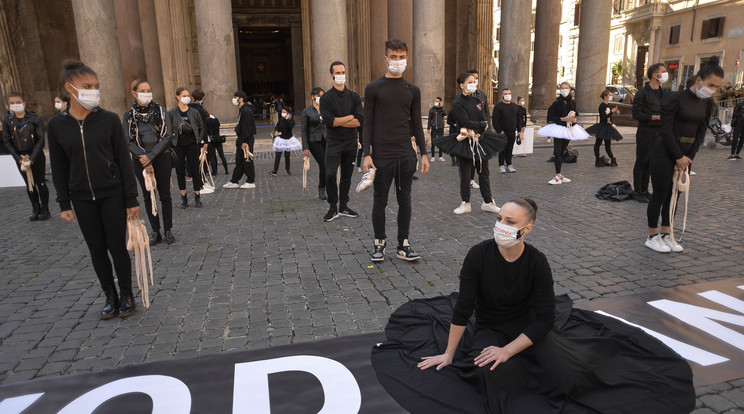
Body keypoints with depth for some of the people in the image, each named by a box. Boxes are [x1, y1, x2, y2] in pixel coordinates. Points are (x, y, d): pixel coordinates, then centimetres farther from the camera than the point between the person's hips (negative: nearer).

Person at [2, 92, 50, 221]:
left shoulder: (34, 119, -6)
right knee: (29, 184, 8)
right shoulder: (7, 120, 1)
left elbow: (40, 139, -7)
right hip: (20, 157, 3)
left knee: (40, 183, -1)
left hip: (36, 156, -3)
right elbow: (7, 141, 2)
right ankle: (35, 209, 15)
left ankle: (45, 209, 8)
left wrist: (32, 158, -12)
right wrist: (19, 158, -7)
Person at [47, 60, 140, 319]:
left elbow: (124, 160, -4)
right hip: (82, 199, 2)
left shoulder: (109, 119, -6)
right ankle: (110, 297, 25)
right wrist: (64, 204, 3)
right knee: (97, 249, 10)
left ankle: (127, 296, 21)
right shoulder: (56, 125, -1)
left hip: (113, 194, -2)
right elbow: (59, 168, 5)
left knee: (117, 246, 3)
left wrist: (131, 199, -5)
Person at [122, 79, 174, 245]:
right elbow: (128, 141, -3)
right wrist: (145, 161, -11)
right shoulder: (128, 115, 1)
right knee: (148, 195, 6)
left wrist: (150, 156, -14)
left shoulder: (160, 111, 0)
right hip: (140, 159, 1)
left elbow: (166, 136, -6)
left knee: (165, 194, 2)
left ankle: (168, 230, 12)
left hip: (161, 157, -1)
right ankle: (155, 231, 14)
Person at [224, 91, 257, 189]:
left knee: (247, 160, -4)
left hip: (247, 139, -10)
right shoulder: (242, 110, 17)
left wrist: (244, 141, -24)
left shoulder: (246, 111, -16)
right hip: (241, 139, 10)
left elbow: (247, 128, -21)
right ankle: (234, 182, 18)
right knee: (239, 161, 12)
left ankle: (251, 182, 4)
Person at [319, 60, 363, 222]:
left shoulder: (354, 96, 7)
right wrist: (350, 117, -7)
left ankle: (343, 207, 19)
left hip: (351, 142, 3)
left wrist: (338, 121, -10)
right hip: (334, 142, -3)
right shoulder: (326, 98, -1)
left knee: (347, 176, 8)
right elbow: (329, 122, -14)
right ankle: (333, 208, 1)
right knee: (330, 175, -11)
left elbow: (360, 121, -5)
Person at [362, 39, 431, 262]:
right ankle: (379, 244, 18)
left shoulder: (413, 90, 9)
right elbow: (368, 124, -1)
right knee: (380, 201, 5)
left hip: (406, 155, 3)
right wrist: (366, 154, -10)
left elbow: (416, 124, 11)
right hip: (381, 154, -3)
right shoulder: (373, 88, 0)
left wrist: (424, 153, 5)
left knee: (405, 200, 7)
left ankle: (403, 245, 17)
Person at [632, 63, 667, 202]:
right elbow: (636, 114, -13)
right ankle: (637, 191, 7)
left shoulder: (664, 93, 14)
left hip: (659, 132, 6)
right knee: (642, 162, -1)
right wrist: (655, 117, -16)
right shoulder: (642, 93, -7)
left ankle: (644, 190, 19)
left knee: (651, 163, 10)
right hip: (646, 132, -6)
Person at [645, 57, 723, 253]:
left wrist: (689, 157, -2)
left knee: (673, 195, 11)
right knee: (660, 195, -1)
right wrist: (679, 156, -13)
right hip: (665, 152, -7)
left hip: (685, 154, 7)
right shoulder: (675, 98, -13)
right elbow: (666, 130, -15)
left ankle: (666, 235, 20)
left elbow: (700, 133, 8)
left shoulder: (707, 104, 8)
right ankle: (652, 237, 9)